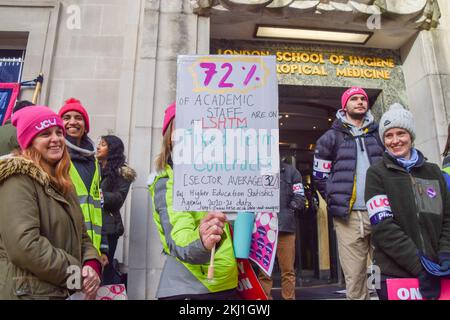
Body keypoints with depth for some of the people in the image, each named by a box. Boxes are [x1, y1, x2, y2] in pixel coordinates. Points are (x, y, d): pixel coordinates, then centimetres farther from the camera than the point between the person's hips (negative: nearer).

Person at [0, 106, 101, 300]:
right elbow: (24, 245, -26)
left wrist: (92, 264, -8)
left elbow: (80, 235, 11)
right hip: (28, 292, -8)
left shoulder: (62, 184, 11)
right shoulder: (19, 179, -15)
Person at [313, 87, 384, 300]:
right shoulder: (331, 137, 7)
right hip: (349, 217, -2)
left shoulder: (379, 134, 15)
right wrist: (336, 203, 1)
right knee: (354, 278, 3)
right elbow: (320, 177, 7)